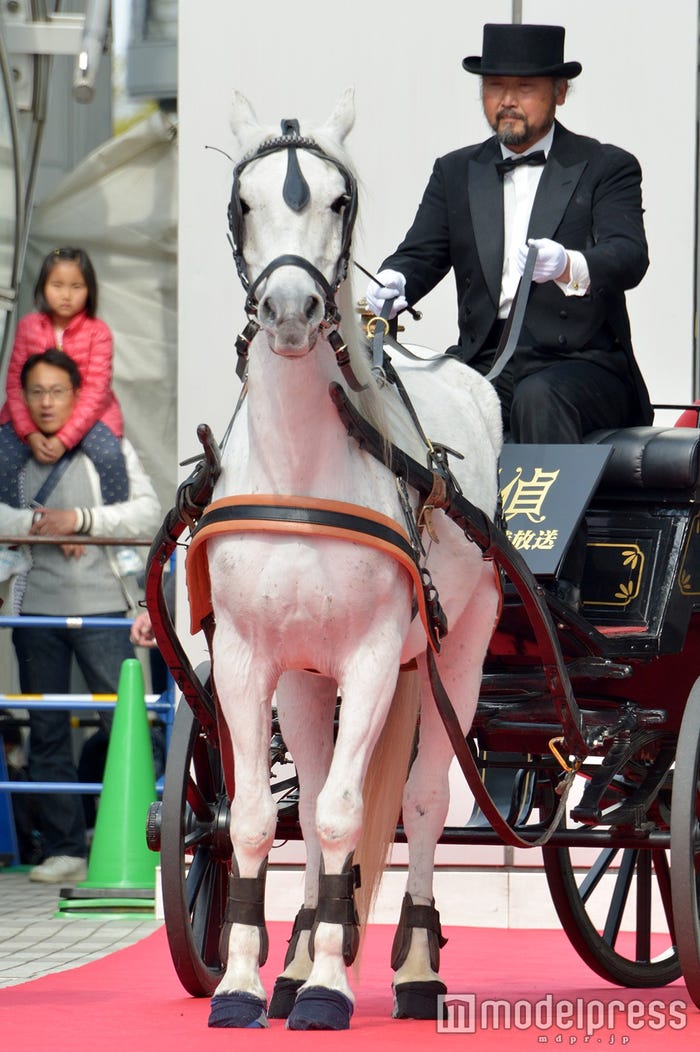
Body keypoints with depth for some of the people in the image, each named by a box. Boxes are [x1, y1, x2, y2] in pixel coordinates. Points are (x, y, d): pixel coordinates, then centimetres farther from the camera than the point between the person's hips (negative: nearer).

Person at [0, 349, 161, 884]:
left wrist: (79, 519, -13)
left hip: (99, 604, -3)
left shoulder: (109, 448, 6)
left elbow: (148, 512, -4)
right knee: (47, 732, 4)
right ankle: (64, 849, 9)